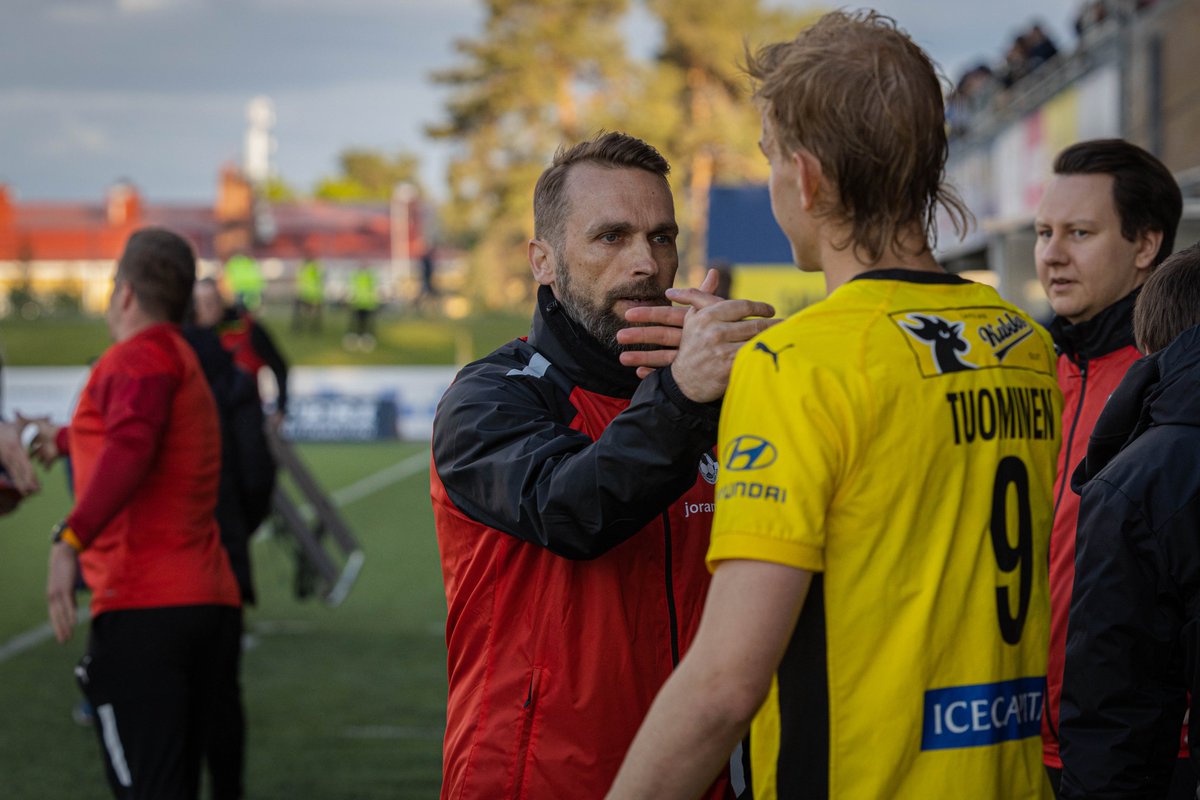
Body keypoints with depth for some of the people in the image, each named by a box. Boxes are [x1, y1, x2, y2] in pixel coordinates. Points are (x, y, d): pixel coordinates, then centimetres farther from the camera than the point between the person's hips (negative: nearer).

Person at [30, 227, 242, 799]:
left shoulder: (140, 356, -6)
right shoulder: (186, 363, 24)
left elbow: (130, 448, -26)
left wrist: (70, 539, -34)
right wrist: (61, 440, 65)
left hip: (144, 611, -9)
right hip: (212, 604, 9)